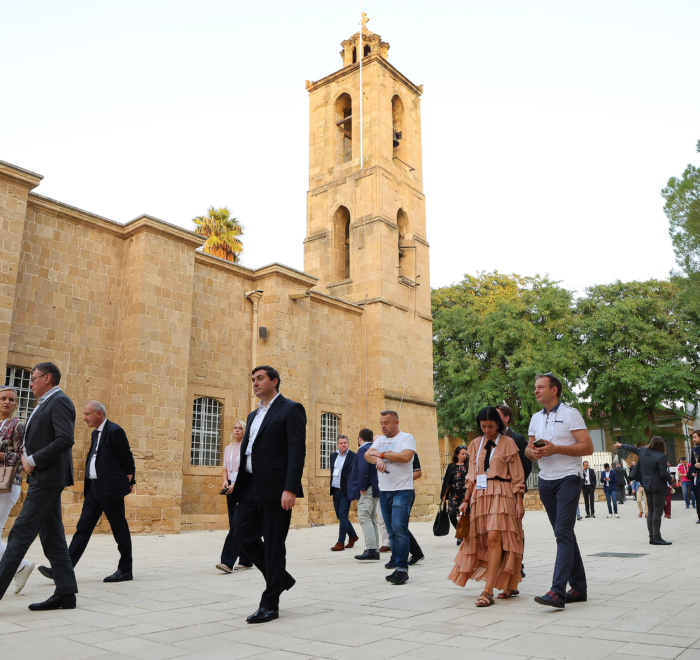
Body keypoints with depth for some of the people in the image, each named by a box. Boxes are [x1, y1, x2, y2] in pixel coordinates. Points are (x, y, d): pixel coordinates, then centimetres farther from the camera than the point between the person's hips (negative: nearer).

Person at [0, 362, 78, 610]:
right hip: (43, 478, 10)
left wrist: (33, 460, -18)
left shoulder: (59, 402, -12)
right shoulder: (45, 404, 20)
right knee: (52, 536, 9)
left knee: (21, 532, -8)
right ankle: (65, 594, 13)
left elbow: (65, 439, -23)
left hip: (48, 478, -10)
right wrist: (26, 456, 5)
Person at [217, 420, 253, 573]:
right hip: (231, 487, 7)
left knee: (237, 524, -13)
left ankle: (228, 562, -18)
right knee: (234, 524, 7)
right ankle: (246, 561, 17)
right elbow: (225, 469, 19)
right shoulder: (227, 448, 15)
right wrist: (225, 481, 0)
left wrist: (236, 483, -19)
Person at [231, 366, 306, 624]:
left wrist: (290, 489, -21)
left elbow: (297, 450, -13)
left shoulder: (291, 409, -4)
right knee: (244, 534, 4)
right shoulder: (253, 415, 21)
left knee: (273, 543, -1)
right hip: (251, 487, 8)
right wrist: (237, 483, 13)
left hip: (275, 488, -8)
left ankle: (270, 604, 10)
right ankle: (281, 578, 24)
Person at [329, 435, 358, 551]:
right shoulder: (333, 456, 12)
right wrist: (331, 488, 13)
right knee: (339, 516, 13)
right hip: (335, 490, 7)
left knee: (343, 516, -8)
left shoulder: (353, 456, -7)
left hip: (345, 491, -7)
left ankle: (341, 542, -3)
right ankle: (352, 536, 31)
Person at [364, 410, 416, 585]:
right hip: (384, 491, 6)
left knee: (399, 528, -15)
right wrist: (378, 459, -19)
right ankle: (396, 560, 18)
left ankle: (402, 569, -12)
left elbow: (405, 456, -19)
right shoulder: (379, 440, 16)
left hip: (402, 490, -6)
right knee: (391, 531, 10)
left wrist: (381, 454, -10)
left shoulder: (406, 438, -3)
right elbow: (367, 455, 3)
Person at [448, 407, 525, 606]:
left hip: (501, 494, -5)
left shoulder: (508, 443, 1)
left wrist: (519, 502, -4)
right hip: (480, 495, 5)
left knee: (493, 538, -16)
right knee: (482, 541, 5)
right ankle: (509, 586, 21)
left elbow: (517, 476, 1)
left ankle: (488, 591, -15)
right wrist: (466, 500, 12)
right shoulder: (475, 444, 14)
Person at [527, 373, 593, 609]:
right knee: (564, 534, 11)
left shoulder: (570, 414, -5)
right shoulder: (536, 418, 14)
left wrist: (555, 449, -20)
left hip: (567, 479, -7)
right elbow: (529, 449, 18)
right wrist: (532, 451, -6)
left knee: (563, 533, -14)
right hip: (545, 481, 7)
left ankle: (558, 592, -19)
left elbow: (588, 447, -11)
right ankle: (579, 587, 19)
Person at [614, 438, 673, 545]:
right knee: (657, 511, -7)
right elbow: (663, 474, -18)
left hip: (647, 486, 7)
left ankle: (652, 537, 12)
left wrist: (621, 445, 42)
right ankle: (656, 538, -8)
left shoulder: (643, 451, 4)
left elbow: (633, 448, 24)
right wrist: (670, 479, 3)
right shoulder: (661, 457, -16)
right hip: (658, 487, -7)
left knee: (650, 511, 10)